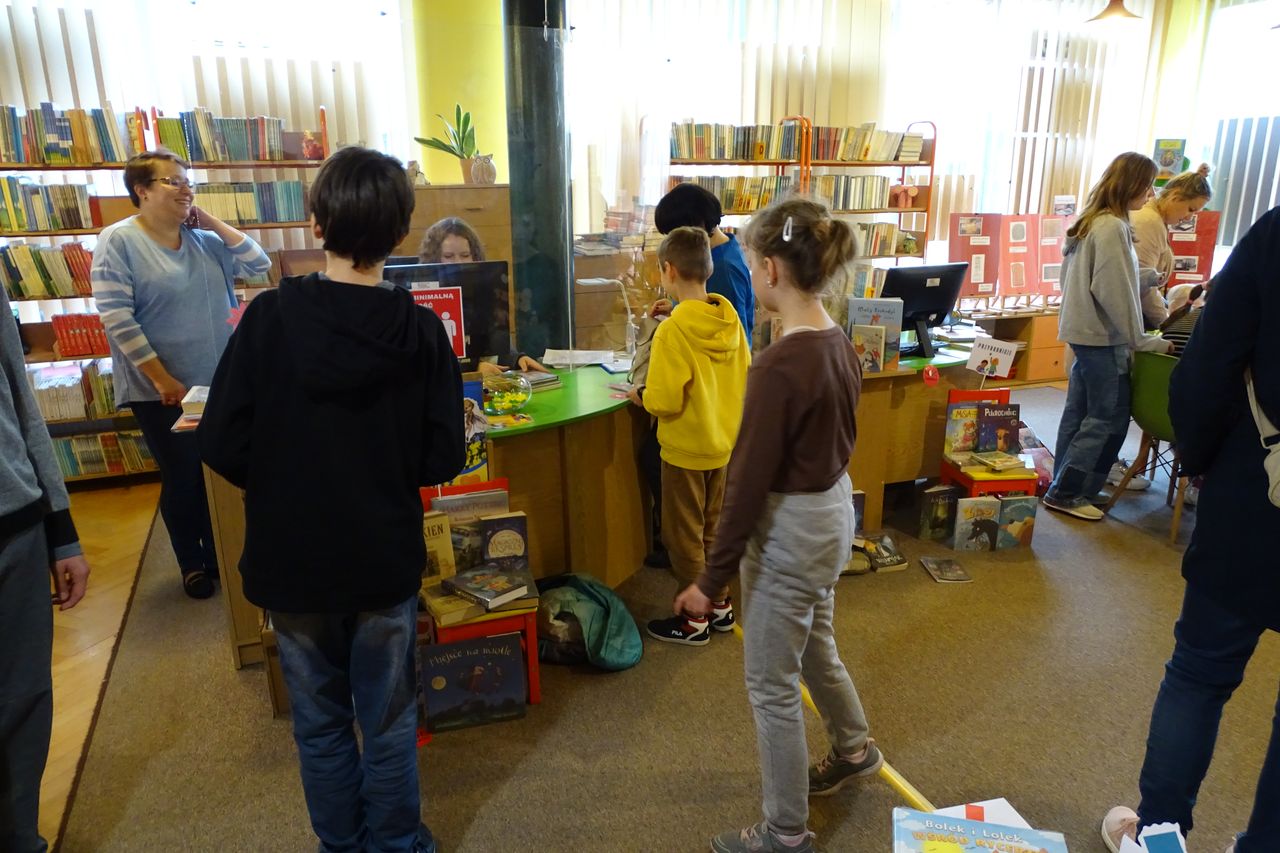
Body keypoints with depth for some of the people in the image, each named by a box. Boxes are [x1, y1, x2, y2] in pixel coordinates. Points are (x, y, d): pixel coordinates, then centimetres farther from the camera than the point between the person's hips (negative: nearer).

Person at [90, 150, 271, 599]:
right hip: (160, 390, -5)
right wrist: (162, 378, -18)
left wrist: (213, 223, -4)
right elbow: (116, 318, -15)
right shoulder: (118, 241, -10)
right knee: (183, 476, 6)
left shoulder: (203, 238, 5)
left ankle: (217, 554, 31)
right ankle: (192, 563, 25)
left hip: (217, 382, 5)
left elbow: (259, 264, 3)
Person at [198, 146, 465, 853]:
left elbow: (222, 447, -12)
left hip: (291, 557, 0)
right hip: (386, 557, 0)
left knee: (320, 721, 19)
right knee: (388, 719, 18)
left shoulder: (270, 318, -14)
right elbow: (443, 459, -10)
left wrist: (282, 486, 7)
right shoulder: (421, 331, -12)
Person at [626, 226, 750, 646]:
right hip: (724, 442, 7)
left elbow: (665, 401, -23)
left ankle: (694, 620, 21)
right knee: (713, 529, 21)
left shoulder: (673, 331, -24)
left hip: (686, 448, -7)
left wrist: (640, 396, -4)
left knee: (684, 536, 9)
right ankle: (720, 605, 34)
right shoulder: (730, 319, -3)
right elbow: (743, 378, 6)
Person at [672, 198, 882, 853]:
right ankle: (854, 749, 56)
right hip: (833, 511, 9)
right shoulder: (838, 343, 0)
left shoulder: (780, 365, -27)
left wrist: (712, 578, -15)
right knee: (815, 648, 30)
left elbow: (749, 480, -23)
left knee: (771, 684, 10)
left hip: (789, 530, -9)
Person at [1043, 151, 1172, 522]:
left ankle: (1064, 485, 20)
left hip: (1086, 331, 9)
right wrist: (1141, 340, -14)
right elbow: (1115, 293, -21)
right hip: (1102, 336, -9)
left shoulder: (1090, 222, 12)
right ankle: (1065, 492, 2)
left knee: (1079, 412, 13)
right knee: (1109, 417, -3)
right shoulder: (1113, 228, -17)